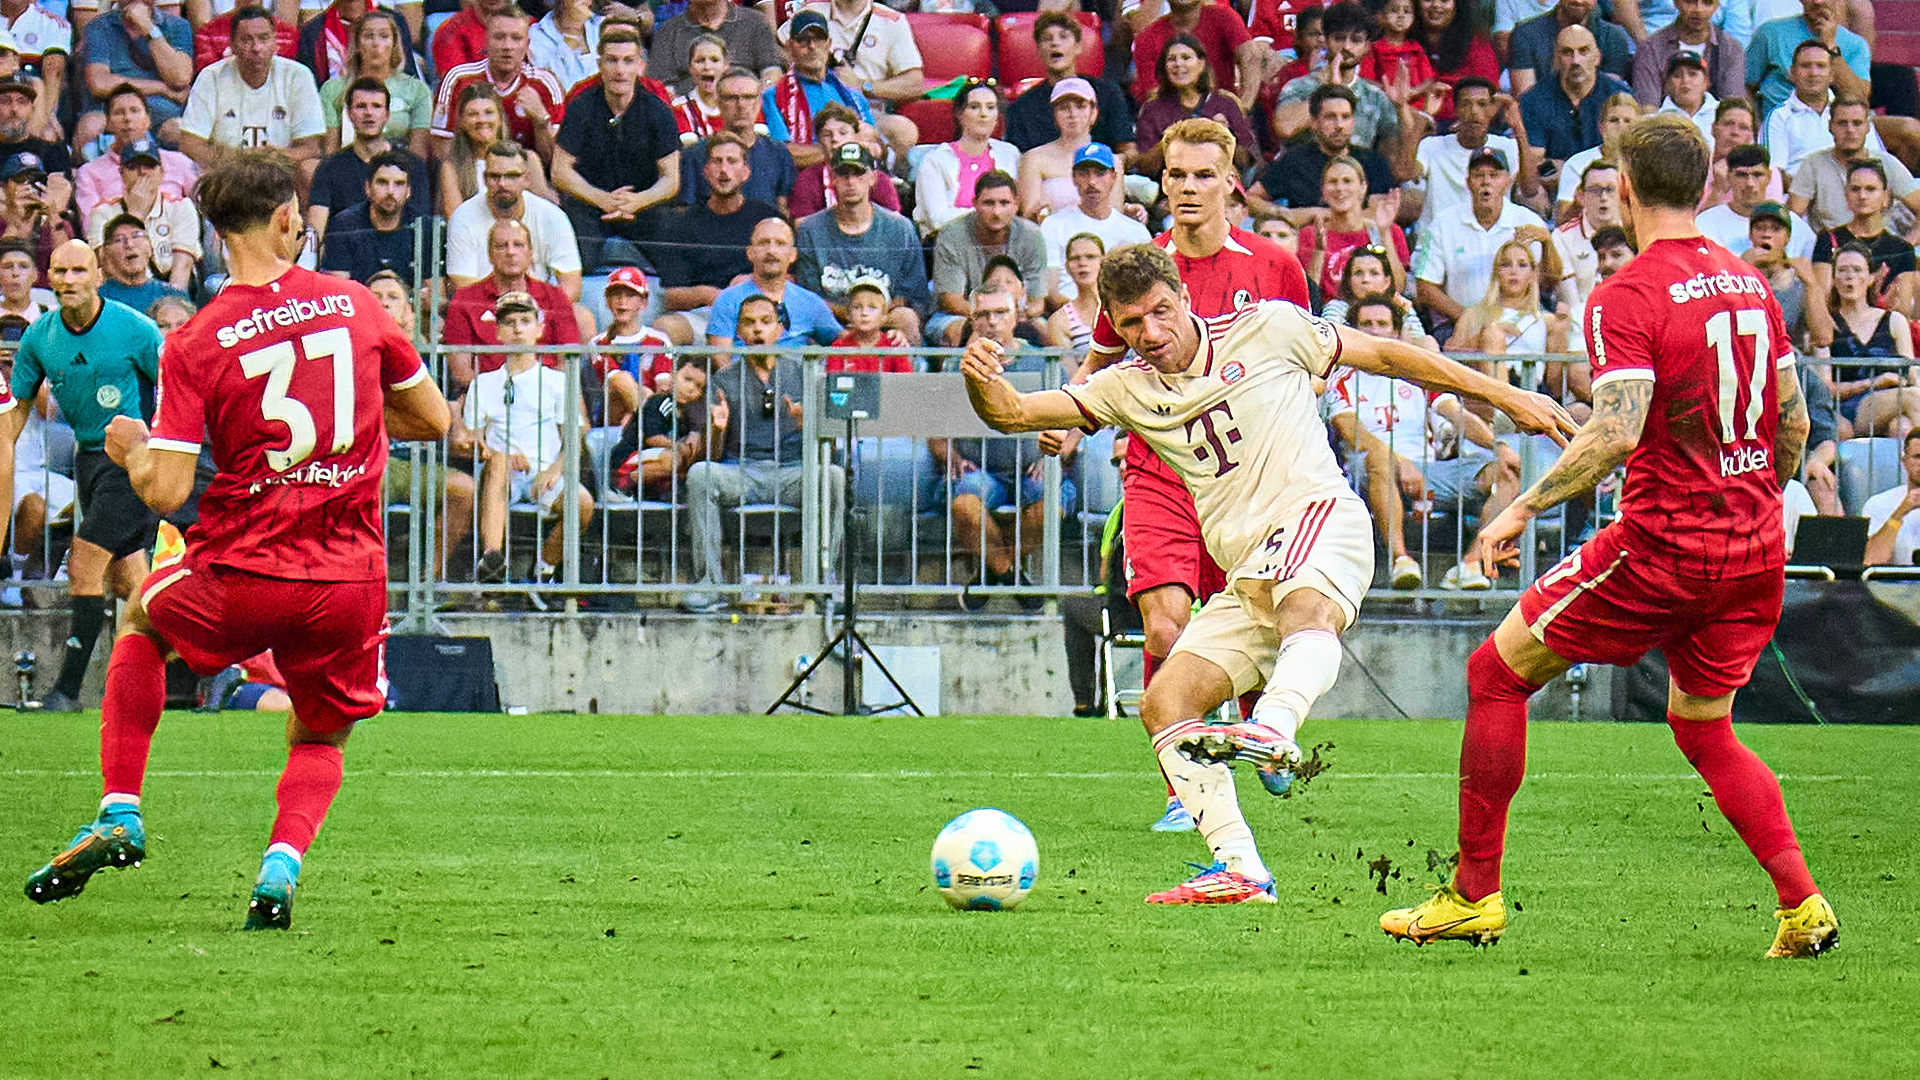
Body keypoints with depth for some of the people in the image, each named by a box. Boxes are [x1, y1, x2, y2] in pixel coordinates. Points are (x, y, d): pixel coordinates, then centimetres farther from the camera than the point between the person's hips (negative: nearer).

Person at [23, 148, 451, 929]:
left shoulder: (194, 345, -7)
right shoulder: (353, 304, 0)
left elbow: (166, 491, -11)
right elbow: (432, 419, 10)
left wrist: (130, 449, 11)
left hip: (242, 578, -1)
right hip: (351, 576, 1)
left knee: (141, 619, 31)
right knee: (319, 740, 23)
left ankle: (120, 813, 20)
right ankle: (283, 859, -9)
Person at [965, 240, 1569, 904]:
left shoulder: (1266, 330, 5)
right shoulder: (1128, 389, 15)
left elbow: (1382, 355, 14)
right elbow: (1014, 413, 7)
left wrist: (1504, 397, 16)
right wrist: (981, 380, -17)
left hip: (1319, 513, -6)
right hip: (1248, 578, 6)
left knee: (1306, 605, -39)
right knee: (1164, 704, -8)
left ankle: (1272, 731, -69)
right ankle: (1239, 870, -13)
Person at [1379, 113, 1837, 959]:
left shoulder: (1627, 297, -13)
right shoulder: (1748, 284, 9)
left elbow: (1617, 433, -24)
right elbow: (1793, 423, 16)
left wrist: (1524, 507, -15)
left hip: (1664, 541, -7)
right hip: (1754, 554, 7)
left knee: (1496, 672, 7)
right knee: (1701, 727, 23)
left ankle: (1474, 894, 9)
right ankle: (1803, 906, 8)